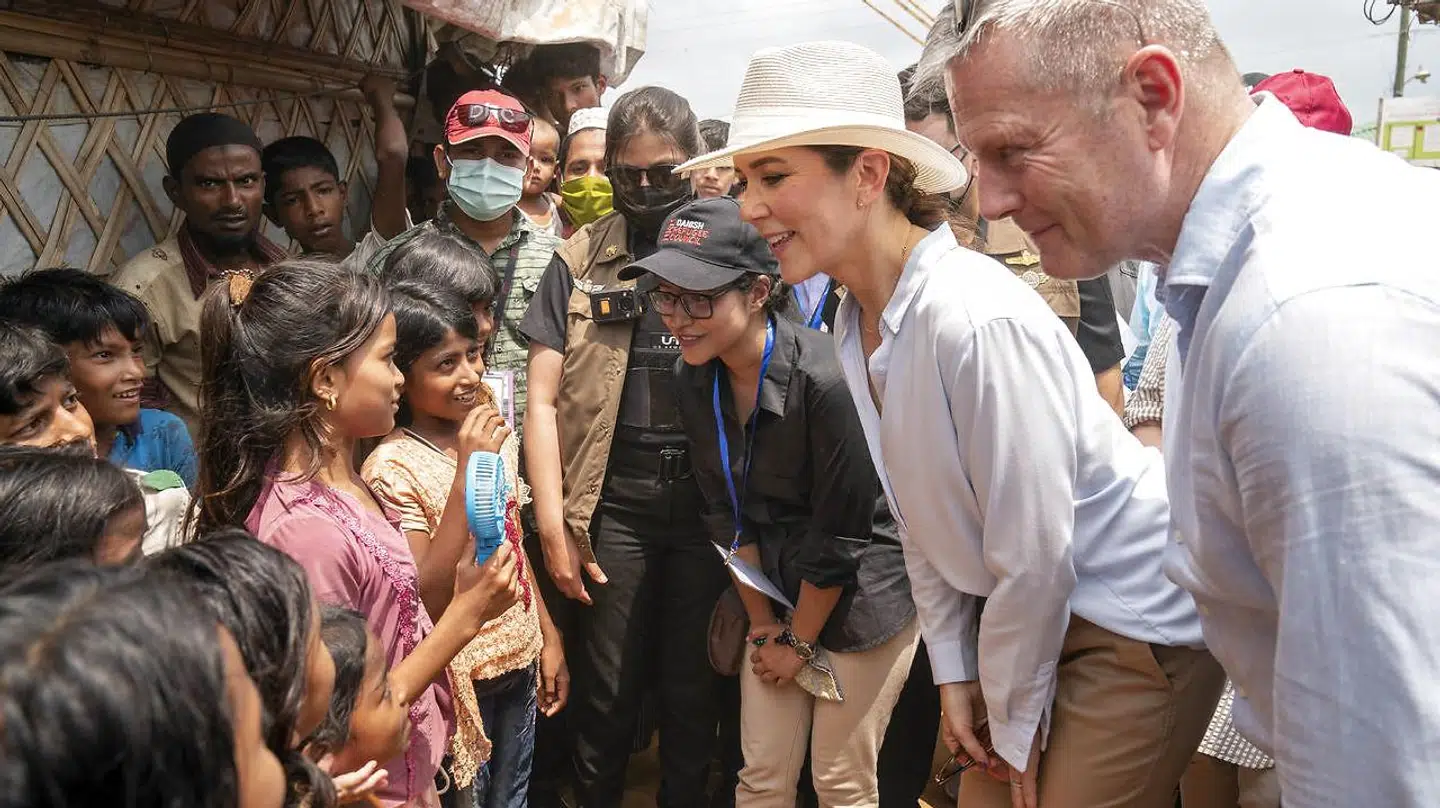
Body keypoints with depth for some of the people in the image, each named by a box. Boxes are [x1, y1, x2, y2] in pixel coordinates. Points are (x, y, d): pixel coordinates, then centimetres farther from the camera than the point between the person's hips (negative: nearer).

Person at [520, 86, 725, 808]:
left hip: (709, 493, 0)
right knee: (607, 688, 8)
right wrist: (552, 523, -4)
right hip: (616, 496, 0)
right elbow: (543, 398, 2)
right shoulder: (578, 260, 5)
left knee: (694, 685, 11)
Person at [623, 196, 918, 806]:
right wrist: (763, 623, 5)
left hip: (861, 593, -6)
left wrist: (800, 641, -8)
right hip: (779, 589, 6)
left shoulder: (824, 378, -28)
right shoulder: (694, 379, -6)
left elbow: (842, 534, -20)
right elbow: (727, 513, 2)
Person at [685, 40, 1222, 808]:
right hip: (1027, 612, 7)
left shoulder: (978, 319, -29)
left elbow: (1036, 555, -24)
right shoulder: (857, 320, -4)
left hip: (1137, 621, -7)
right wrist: (956, 672, 6)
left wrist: (1014, 723, -10)